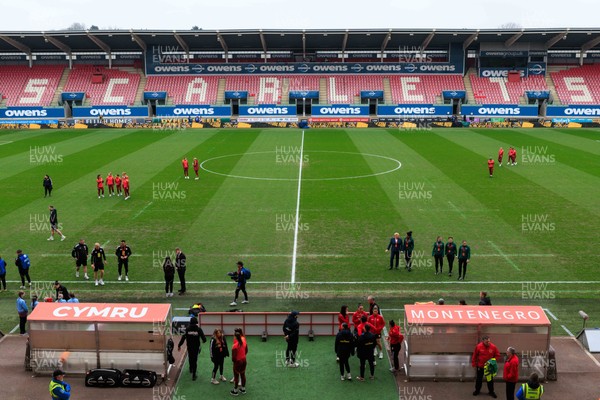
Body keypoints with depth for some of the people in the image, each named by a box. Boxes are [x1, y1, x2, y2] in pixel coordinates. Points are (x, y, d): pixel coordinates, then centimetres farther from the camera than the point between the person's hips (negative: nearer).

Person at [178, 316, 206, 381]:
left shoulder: (187, 329, -11)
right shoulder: (198, 329, -13)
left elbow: (183, 337, -12)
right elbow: (203, 337, -11)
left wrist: (179, 345, -3)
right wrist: (204, 341, 13)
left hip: (189, 347, 2)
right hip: (196, 347, -2)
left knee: (190, 358, 26)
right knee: (195, 360, 4)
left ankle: (191, 369, 50)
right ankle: (194, 375, 1)